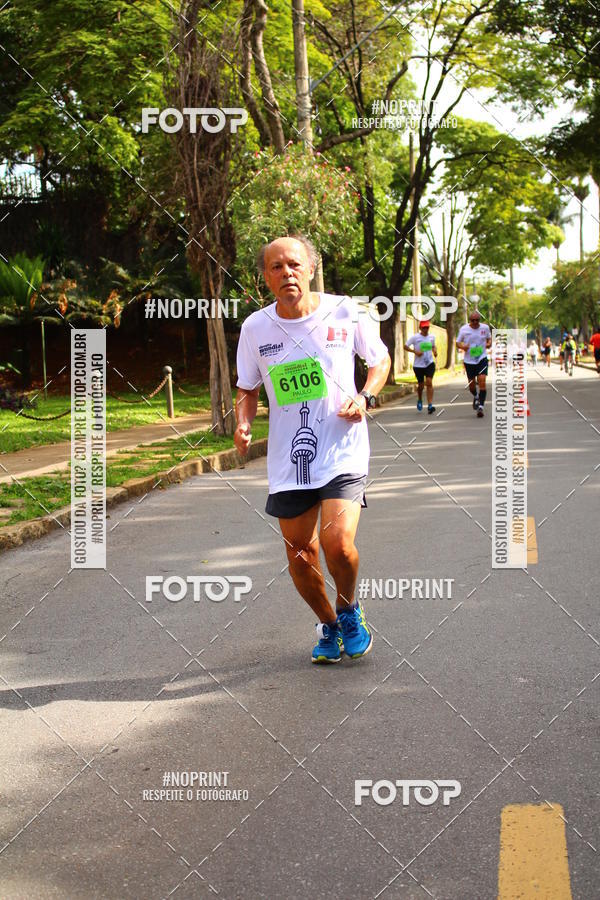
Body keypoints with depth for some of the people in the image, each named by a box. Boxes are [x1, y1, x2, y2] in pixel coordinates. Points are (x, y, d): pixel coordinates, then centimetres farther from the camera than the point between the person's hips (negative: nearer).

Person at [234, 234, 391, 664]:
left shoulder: (344, 312, -4)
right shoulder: (255, 328, 0)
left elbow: (381, 360, 11)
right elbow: (248, 388, 14)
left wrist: (365, 397, -7)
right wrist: (243, 424, -5)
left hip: (343, 452, -3)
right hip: (287, 460, 3)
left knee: (338, 543, -20)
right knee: (300, 555, 7)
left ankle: (348, 609, 13)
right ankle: (329, 626, 34)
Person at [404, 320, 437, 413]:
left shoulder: (432, 337, 5)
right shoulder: (415, 337, -6)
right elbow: (405, 346, -3)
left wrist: (435, 351, 1)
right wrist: (415, 351, -17)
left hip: (430, 364, 1)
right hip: (418, 365, -1)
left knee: (429, 382, -15)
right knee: (421, 384, 9)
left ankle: (430, 405, -19)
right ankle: (419, 400, 40)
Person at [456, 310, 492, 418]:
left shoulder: (485, 328, 1)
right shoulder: (464, 329, -2)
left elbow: (489, 338, 18)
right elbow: (457, 343, 5)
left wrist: (489, 343, -5)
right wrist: (462, 346, -17)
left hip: (482, 358, -1)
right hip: (469, 360, 1)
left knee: (482, 382, -16)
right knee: (471, 384, 9)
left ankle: (480, 407, -14)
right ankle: (476, 397, 44)